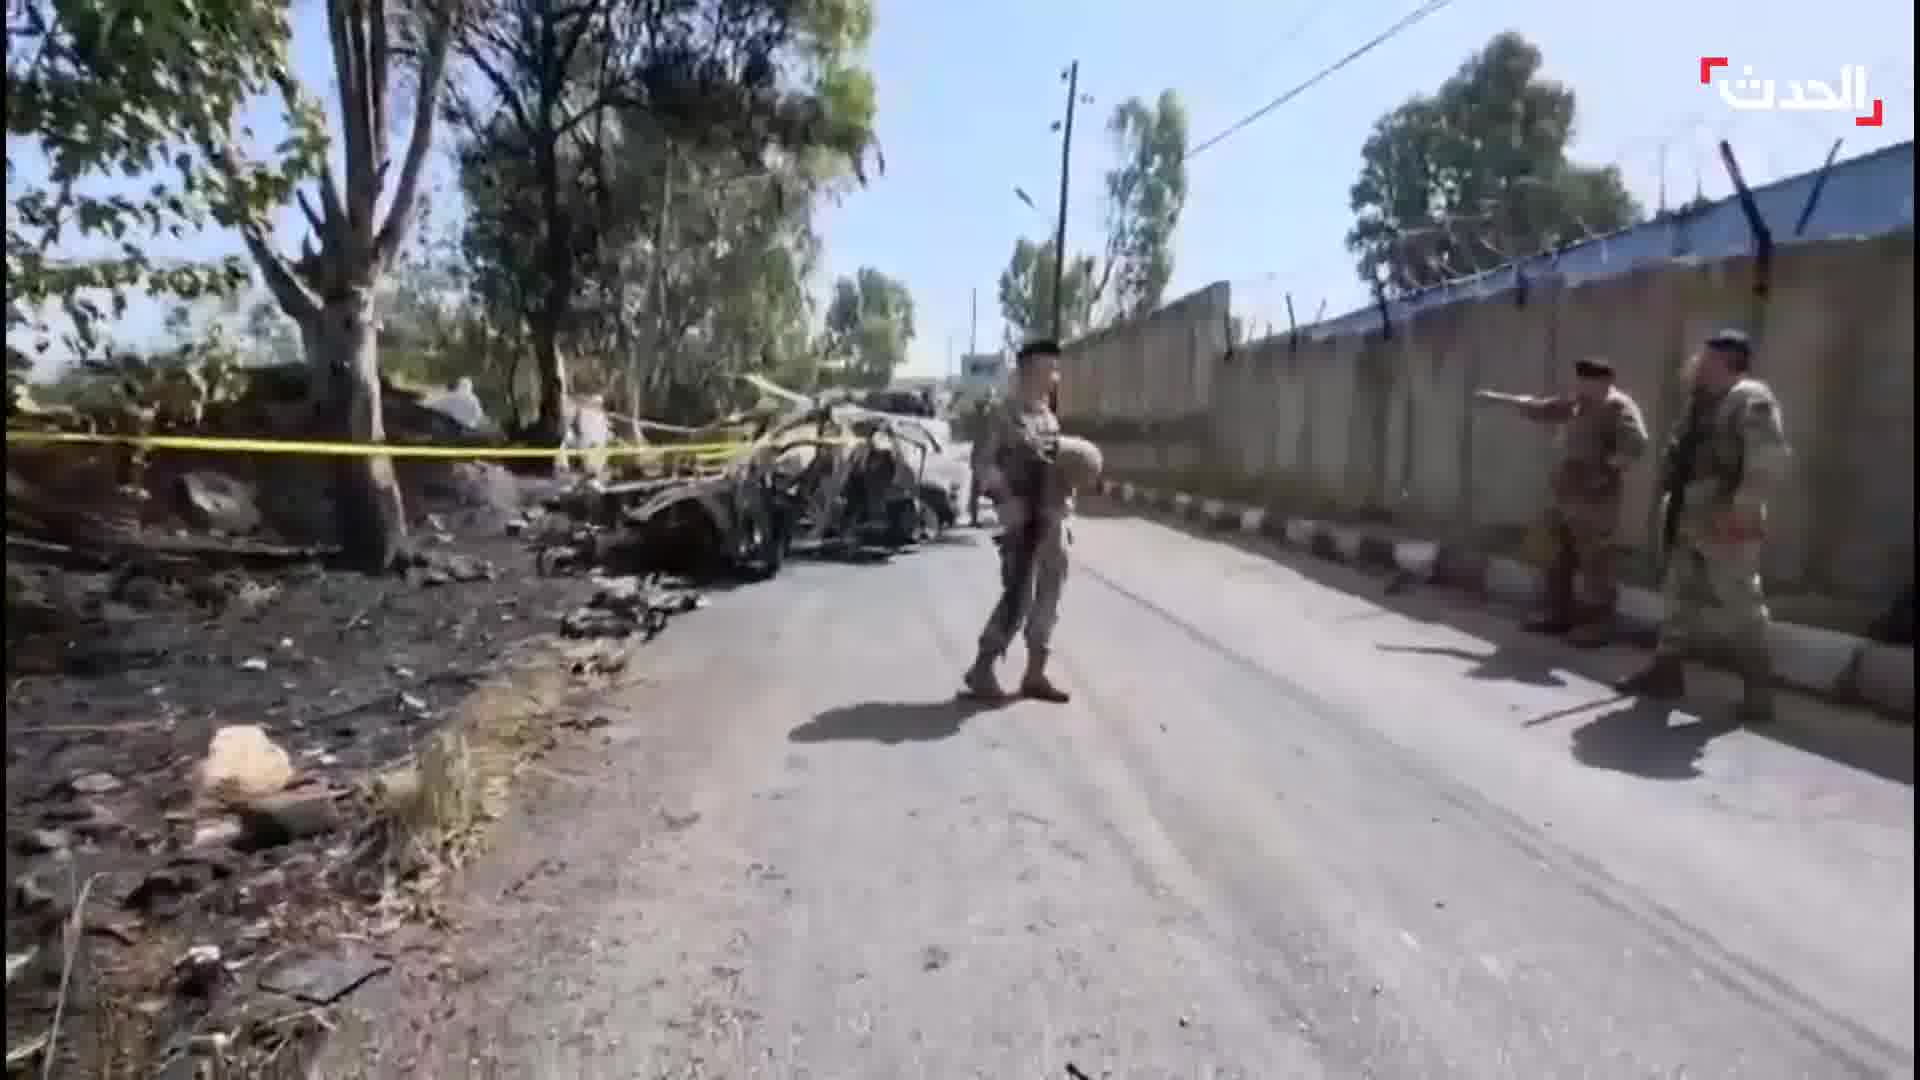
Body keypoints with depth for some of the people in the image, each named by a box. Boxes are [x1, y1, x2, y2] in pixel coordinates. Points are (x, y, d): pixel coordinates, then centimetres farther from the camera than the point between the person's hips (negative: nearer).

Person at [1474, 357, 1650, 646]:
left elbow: (1636, 445, -25)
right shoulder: (1575, 404, 13)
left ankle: (1596, 625, 3)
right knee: (1558, 560, 15)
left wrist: (1606, 470, -18)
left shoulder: (1619, 407, -13)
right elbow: (1540, 409, 25)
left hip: (1595, 501, -9)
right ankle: (1559, 615, 26)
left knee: (1594, 564, -5)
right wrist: (1500, 398, 24)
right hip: (1566, 496, 9)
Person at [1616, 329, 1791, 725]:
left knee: (1742, 606, -2)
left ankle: (1758, 689, 7)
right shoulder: (1703, 401, 17)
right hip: (1690, 521, 9)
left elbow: (1772, 457, -22)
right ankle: (1667, 670, 21)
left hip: (1726, 525, -9)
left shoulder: (1750, 398, -10)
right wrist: (1674, 503, 16)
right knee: (1680, 597, 13)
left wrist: (1745, 507, -24)